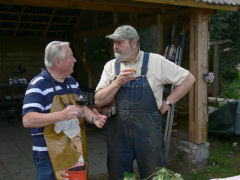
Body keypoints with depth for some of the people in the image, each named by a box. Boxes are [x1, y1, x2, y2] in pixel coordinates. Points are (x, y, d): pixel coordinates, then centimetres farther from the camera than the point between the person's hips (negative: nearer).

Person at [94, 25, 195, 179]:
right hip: (118, 132, 3)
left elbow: (188, 79, 2)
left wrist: (168, 102, -3)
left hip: (148, 131, -2)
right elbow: (99, 101, 1)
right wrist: (118, 82, -13)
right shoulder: (111, 66, 7)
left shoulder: (155, 61, -2)